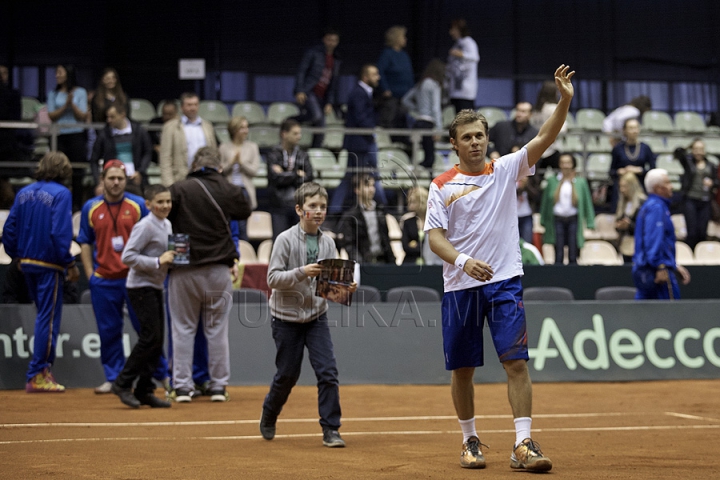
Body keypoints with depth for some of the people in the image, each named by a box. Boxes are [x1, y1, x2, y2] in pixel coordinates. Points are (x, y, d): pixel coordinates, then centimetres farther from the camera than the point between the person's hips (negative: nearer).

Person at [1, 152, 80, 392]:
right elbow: (60, 232, -19)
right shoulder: (61, 194, -11)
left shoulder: (24, 193, 9)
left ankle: (43, 369, 20)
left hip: (27, 263, 7)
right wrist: (70, 264, -13)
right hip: (49, 265, -7)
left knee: (45, 316, 18)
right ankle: (37, 376, 0)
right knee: (49, 317, -1)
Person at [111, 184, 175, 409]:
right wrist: (158, 261, -23)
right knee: (150, 337, -13)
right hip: (141, 287, -9)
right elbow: (128, 256, -21)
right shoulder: (145, 226, -15)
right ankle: (123, 383, -4)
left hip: (155, 287, 9)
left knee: (157, 339, 7)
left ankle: (144, 390, 12)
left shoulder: (167, 225, 12)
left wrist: (174, 256, 4)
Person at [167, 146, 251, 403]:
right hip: (218, 270, 1)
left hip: (183, 271, -1)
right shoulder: (229, 191, 0)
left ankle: (182, 386, 4)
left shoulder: (179, 189, -6)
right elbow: (245, 211, 19)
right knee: (217, 330, 8)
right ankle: (218, 386, 11)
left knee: (183, 329, 6)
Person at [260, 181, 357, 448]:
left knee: (327, 371, -9)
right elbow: (273, 278, -15)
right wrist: (302, 272, -27)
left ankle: (330, 429, -2)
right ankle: (269, 416, 34)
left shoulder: (327, 243, 1)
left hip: (317, 317, 3)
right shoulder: (285, 240, -11)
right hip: (287, 318, -3)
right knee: (287, 374, 6)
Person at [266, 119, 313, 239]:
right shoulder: (274, 154, 0)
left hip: (299, 203, 3)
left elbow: (309, 176, -2)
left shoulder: (302, 155, 10)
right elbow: (275, 177, -13)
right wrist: (297, 174, -6)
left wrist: (286, 176, -9)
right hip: (280, 205, -3)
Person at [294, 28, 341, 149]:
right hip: (308, 92, -6)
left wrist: (330, 102, 10)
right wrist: (299, 91, -15)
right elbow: (301, 71, -4)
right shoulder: (313, 53, 1)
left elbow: (334, 83, 19)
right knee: (317, 116, -32)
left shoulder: (336, 61, 18)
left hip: (321, 96, 6)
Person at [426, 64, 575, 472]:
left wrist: (565, 101, -23)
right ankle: (470, 441, 22)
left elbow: (544, 140, -8)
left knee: (516, 362, -10)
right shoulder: (442, 186, 4)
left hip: (505, 281, 0)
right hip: (460, 285, 1)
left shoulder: (506, 170, 5)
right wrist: (463, 260, -22)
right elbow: (435, 237, -2)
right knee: (462, 369, 6)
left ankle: (524, 444, -11)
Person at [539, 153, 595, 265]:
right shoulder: (552, 181, 1)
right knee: (558, 255, 1)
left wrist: (590, 223, 0)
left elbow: (587, 202, 4)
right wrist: (543, 221, 6)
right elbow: (545, 201, 7)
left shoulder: (580, 182, 1)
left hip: (573, 219, 0)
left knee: (573, 255, 3)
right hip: (558, 219, 0)